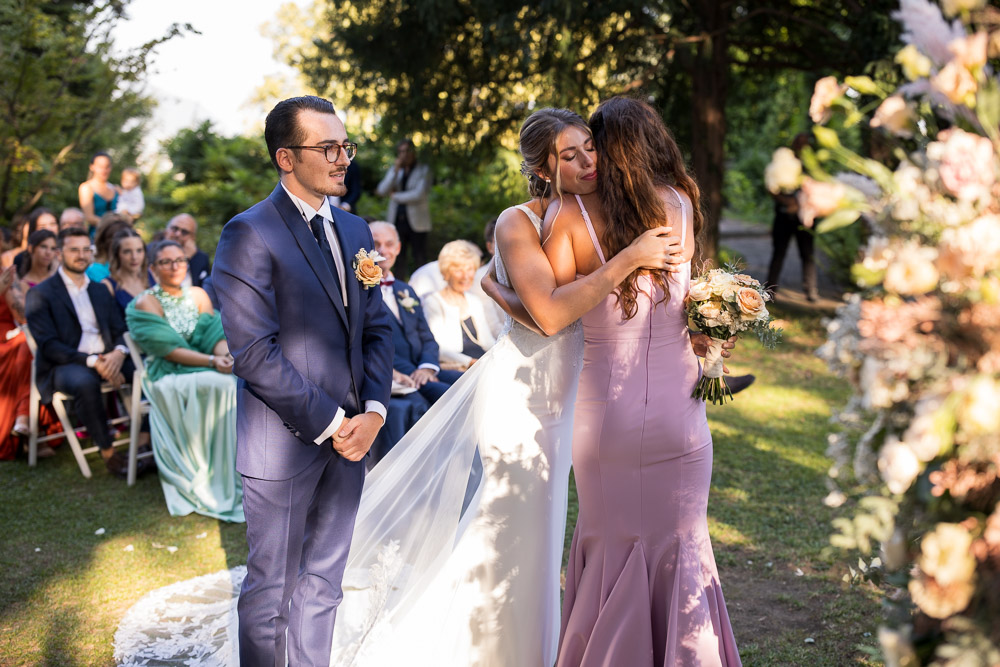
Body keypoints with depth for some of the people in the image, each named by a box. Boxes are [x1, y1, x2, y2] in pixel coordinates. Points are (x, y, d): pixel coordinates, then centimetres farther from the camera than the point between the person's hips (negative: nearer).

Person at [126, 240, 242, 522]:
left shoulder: (198, 295, 12)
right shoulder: (146, 303, -4)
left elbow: (216, 335, 2)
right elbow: (169, 350, -14)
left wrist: (227, 354, -21)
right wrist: (211, 361, -25)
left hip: (204, 370, 4)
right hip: (166, 377, -4)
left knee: (228, 383, -28)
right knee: (218, 384, -32)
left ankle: (230, 473, -21)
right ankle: (207, 480, -25)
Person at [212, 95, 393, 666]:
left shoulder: (354, 230, 11)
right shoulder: (250, 234, -11)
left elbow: (377, 327, 11)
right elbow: (254, 352, -17)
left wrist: (373, 411, -4)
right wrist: (329, 422, -15)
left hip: (350, 435, 6)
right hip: (284, 443, -6)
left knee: (323, 585, 17)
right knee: (271, 592, 8)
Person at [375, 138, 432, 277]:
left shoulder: (424, 170, 0)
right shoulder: (394, 169, 13)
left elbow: (419, 194, -13)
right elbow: (382, 191, -1)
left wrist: (395, 196, -5)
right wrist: (395, 171, -10)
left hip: (416, 222, -4)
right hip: (397, 221, 4)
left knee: (419, 260, -3)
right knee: (399, 260, 5)